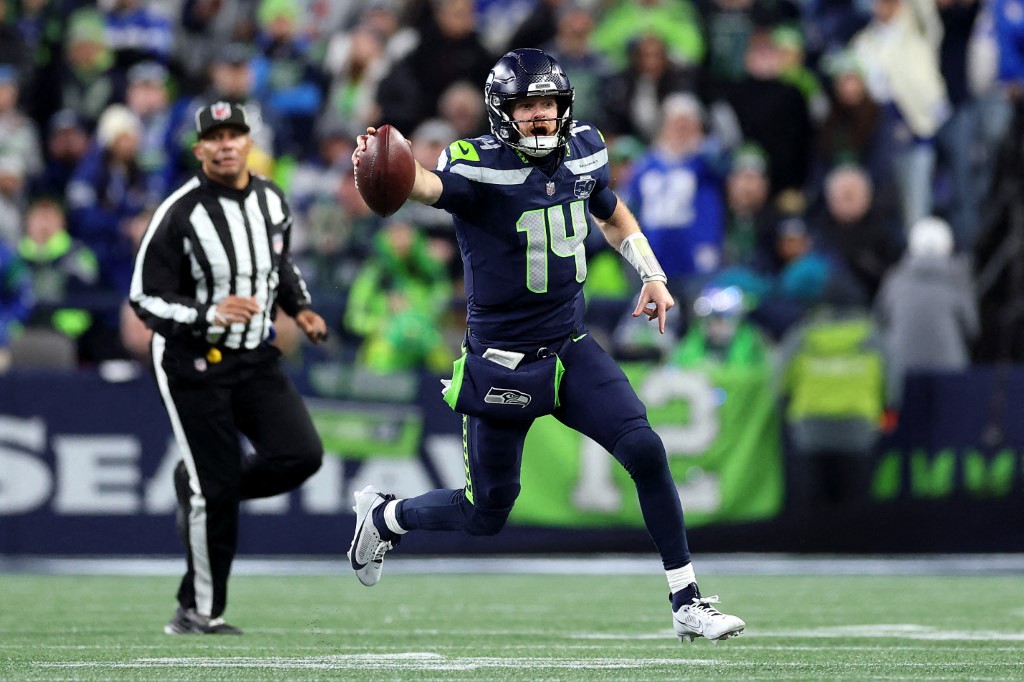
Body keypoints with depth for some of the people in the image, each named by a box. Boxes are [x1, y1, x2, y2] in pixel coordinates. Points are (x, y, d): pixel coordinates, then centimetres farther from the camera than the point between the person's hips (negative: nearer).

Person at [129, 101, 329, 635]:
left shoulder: (272, 202, 3)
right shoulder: (178, 215, -16)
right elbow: (146, 298, -16)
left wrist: (301, 309, 6)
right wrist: (210, 315, -30)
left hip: (256, 358, 6)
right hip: (192, 364, -5)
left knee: (301, 455, -11)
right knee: (215, 485, -7)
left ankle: (198, 487, 17)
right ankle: (201, 611, 8)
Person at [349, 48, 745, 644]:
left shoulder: (583, 151, 0)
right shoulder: (481, 166, -19)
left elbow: (612, 213, 22)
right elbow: (433, 186, -43)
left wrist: (652, 275, 10)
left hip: (571, 349, 5)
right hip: (502, 363, -4)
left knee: (645, 449, -14)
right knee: (485, 516, 5)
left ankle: (688, 603, -5)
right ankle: (384, 514, 36)